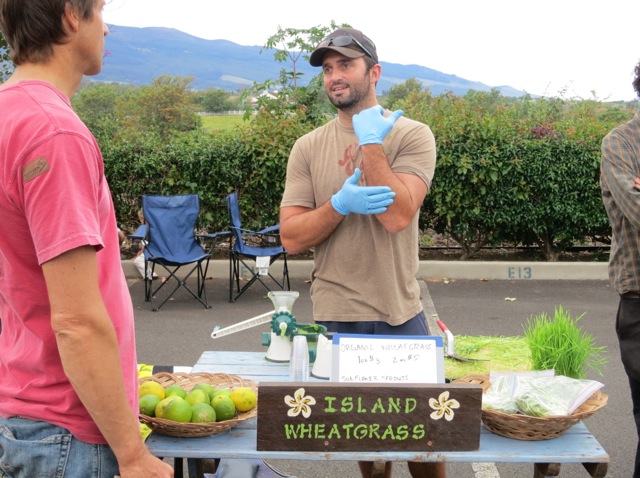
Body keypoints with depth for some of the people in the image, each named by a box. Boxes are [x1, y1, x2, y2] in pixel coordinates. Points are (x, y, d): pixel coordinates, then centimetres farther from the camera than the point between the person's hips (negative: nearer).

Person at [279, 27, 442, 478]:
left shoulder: (411, 135, -4)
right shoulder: (308, 148, 3)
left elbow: (397, 216, -19)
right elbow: (292, 238, -3)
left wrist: (370, 141, -16)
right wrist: (341, 204, -19)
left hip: (401, 314, -1)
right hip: (335, 317, 2)